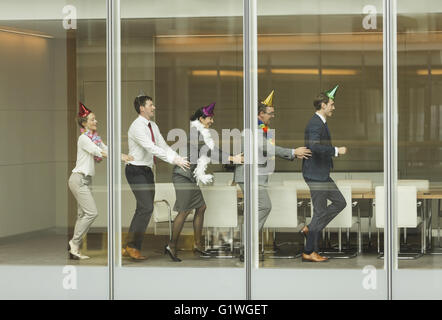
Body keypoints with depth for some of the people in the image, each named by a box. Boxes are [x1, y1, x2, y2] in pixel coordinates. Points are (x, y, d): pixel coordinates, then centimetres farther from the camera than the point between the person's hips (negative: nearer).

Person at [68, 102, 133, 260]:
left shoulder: (95, 137, 16)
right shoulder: (83, 138, -12)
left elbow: (106, 149, 7)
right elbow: (99, 152, -20)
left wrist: (125, 156, -8)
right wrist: (119, 157, -24)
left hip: (85, 180, 9)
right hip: (79, 178, -9)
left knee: (83, 214, 7)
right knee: (91, 212, -13)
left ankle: (74, 248, 9)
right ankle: (75, 243, -5)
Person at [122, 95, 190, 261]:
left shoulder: (153, 126, 12)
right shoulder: (137, 127, -17)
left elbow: (163, 146, 11)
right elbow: (152, 149, -26)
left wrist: (179, 159, -4)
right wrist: (174, 160, -30)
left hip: (147, 171, 9)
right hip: (136, 171, -9)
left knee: (143, 209, 7)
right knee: (146, 208, -17)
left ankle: (129, 248, 11)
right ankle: (131, 246, -10)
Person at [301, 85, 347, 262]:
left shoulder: (321, 123, 14)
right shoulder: (315, 124, -19)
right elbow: (314, 146, -32)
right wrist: (337, 150, -25)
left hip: (322, 173, 10)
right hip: (315, 174, -10)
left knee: (340, 202, 12)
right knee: (320, 211, -4)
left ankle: (310, 228, 15)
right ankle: (309, 251, 5)